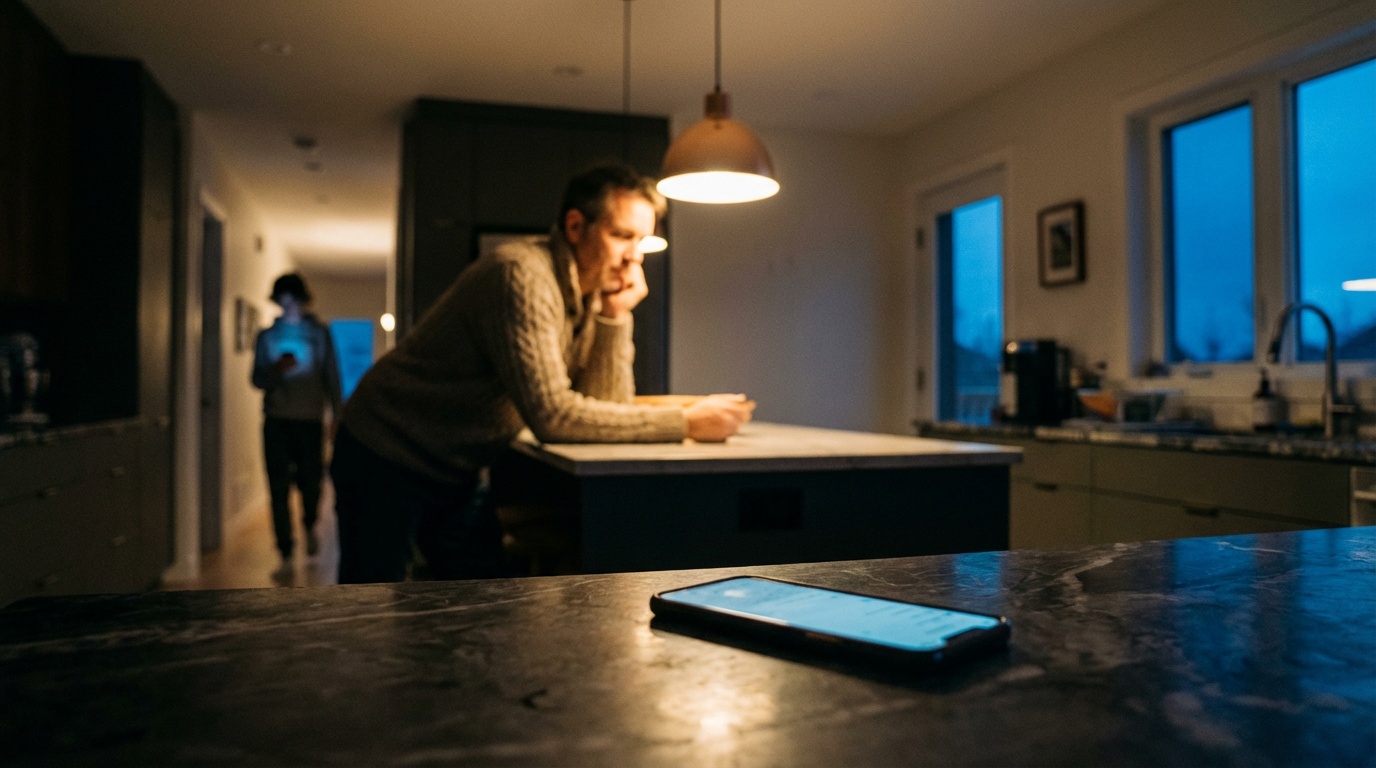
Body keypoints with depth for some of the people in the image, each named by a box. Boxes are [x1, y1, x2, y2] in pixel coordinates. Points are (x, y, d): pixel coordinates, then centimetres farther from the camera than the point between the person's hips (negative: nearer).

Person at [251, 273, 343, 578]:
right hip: (276, 421, 1)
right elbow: (257, 379, 6)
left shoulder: (319, 333, 6)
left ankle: (310, 526, 32)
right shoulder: (267, 336, 9)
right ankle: (286, 556, 5)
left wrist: (338, 416, 1)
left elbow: (332, 377, 6)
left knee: (311, 481, -3)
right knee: (279, 489, -2)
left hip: (310, 419, -1)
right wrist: (277, 370, -15)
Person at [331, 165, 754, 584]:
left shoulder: (592, 293, -2)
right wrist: (685, 422, -32)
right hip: (384, 457, -7)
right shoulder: (524, 277, -28)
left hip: (453, 474, 8)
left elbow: (607, 406, -5)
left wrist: (617, 315, -16)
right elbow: (552, 415, -35)